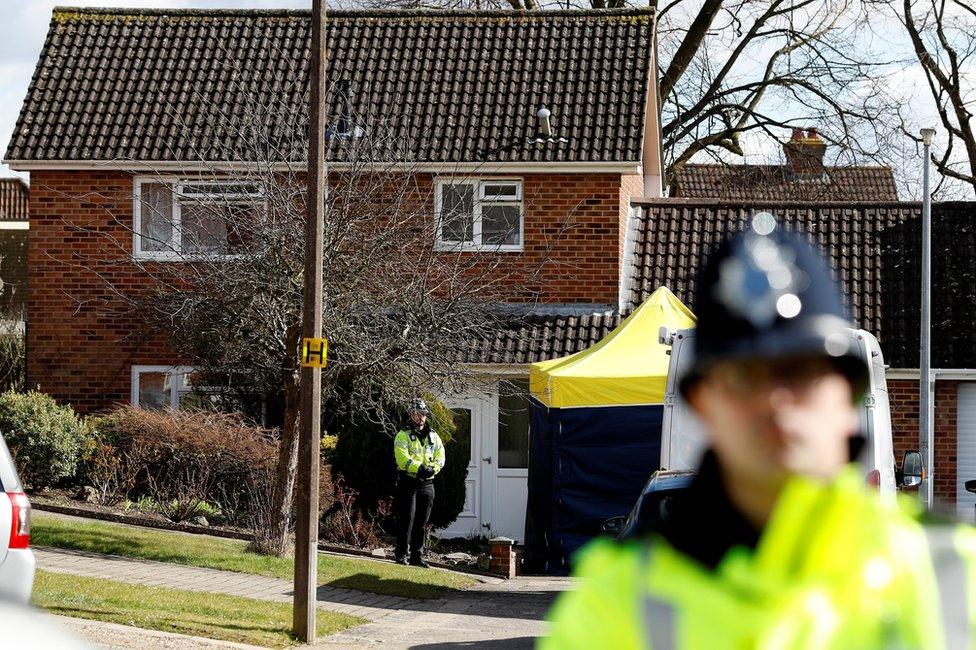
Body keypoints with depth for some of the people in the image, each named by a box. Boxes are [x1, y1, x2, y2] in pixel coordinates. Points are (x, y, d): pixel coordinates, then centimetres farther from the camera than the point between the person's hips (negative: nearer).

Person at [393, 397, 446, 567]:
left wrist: (432, 469, -15)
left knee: (421, 523, 6)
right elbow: (403, 459, -15)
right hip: (408, 482, -5)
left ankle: (417, 555, 11)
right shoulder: (403, 436, -2)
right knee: (406, 520, -6)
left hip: (427, 483, 5)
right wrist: (420, 468, -24)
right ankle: (400, 554, 0)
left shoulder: (433, 437, 14)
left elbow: (440, 458, 5)